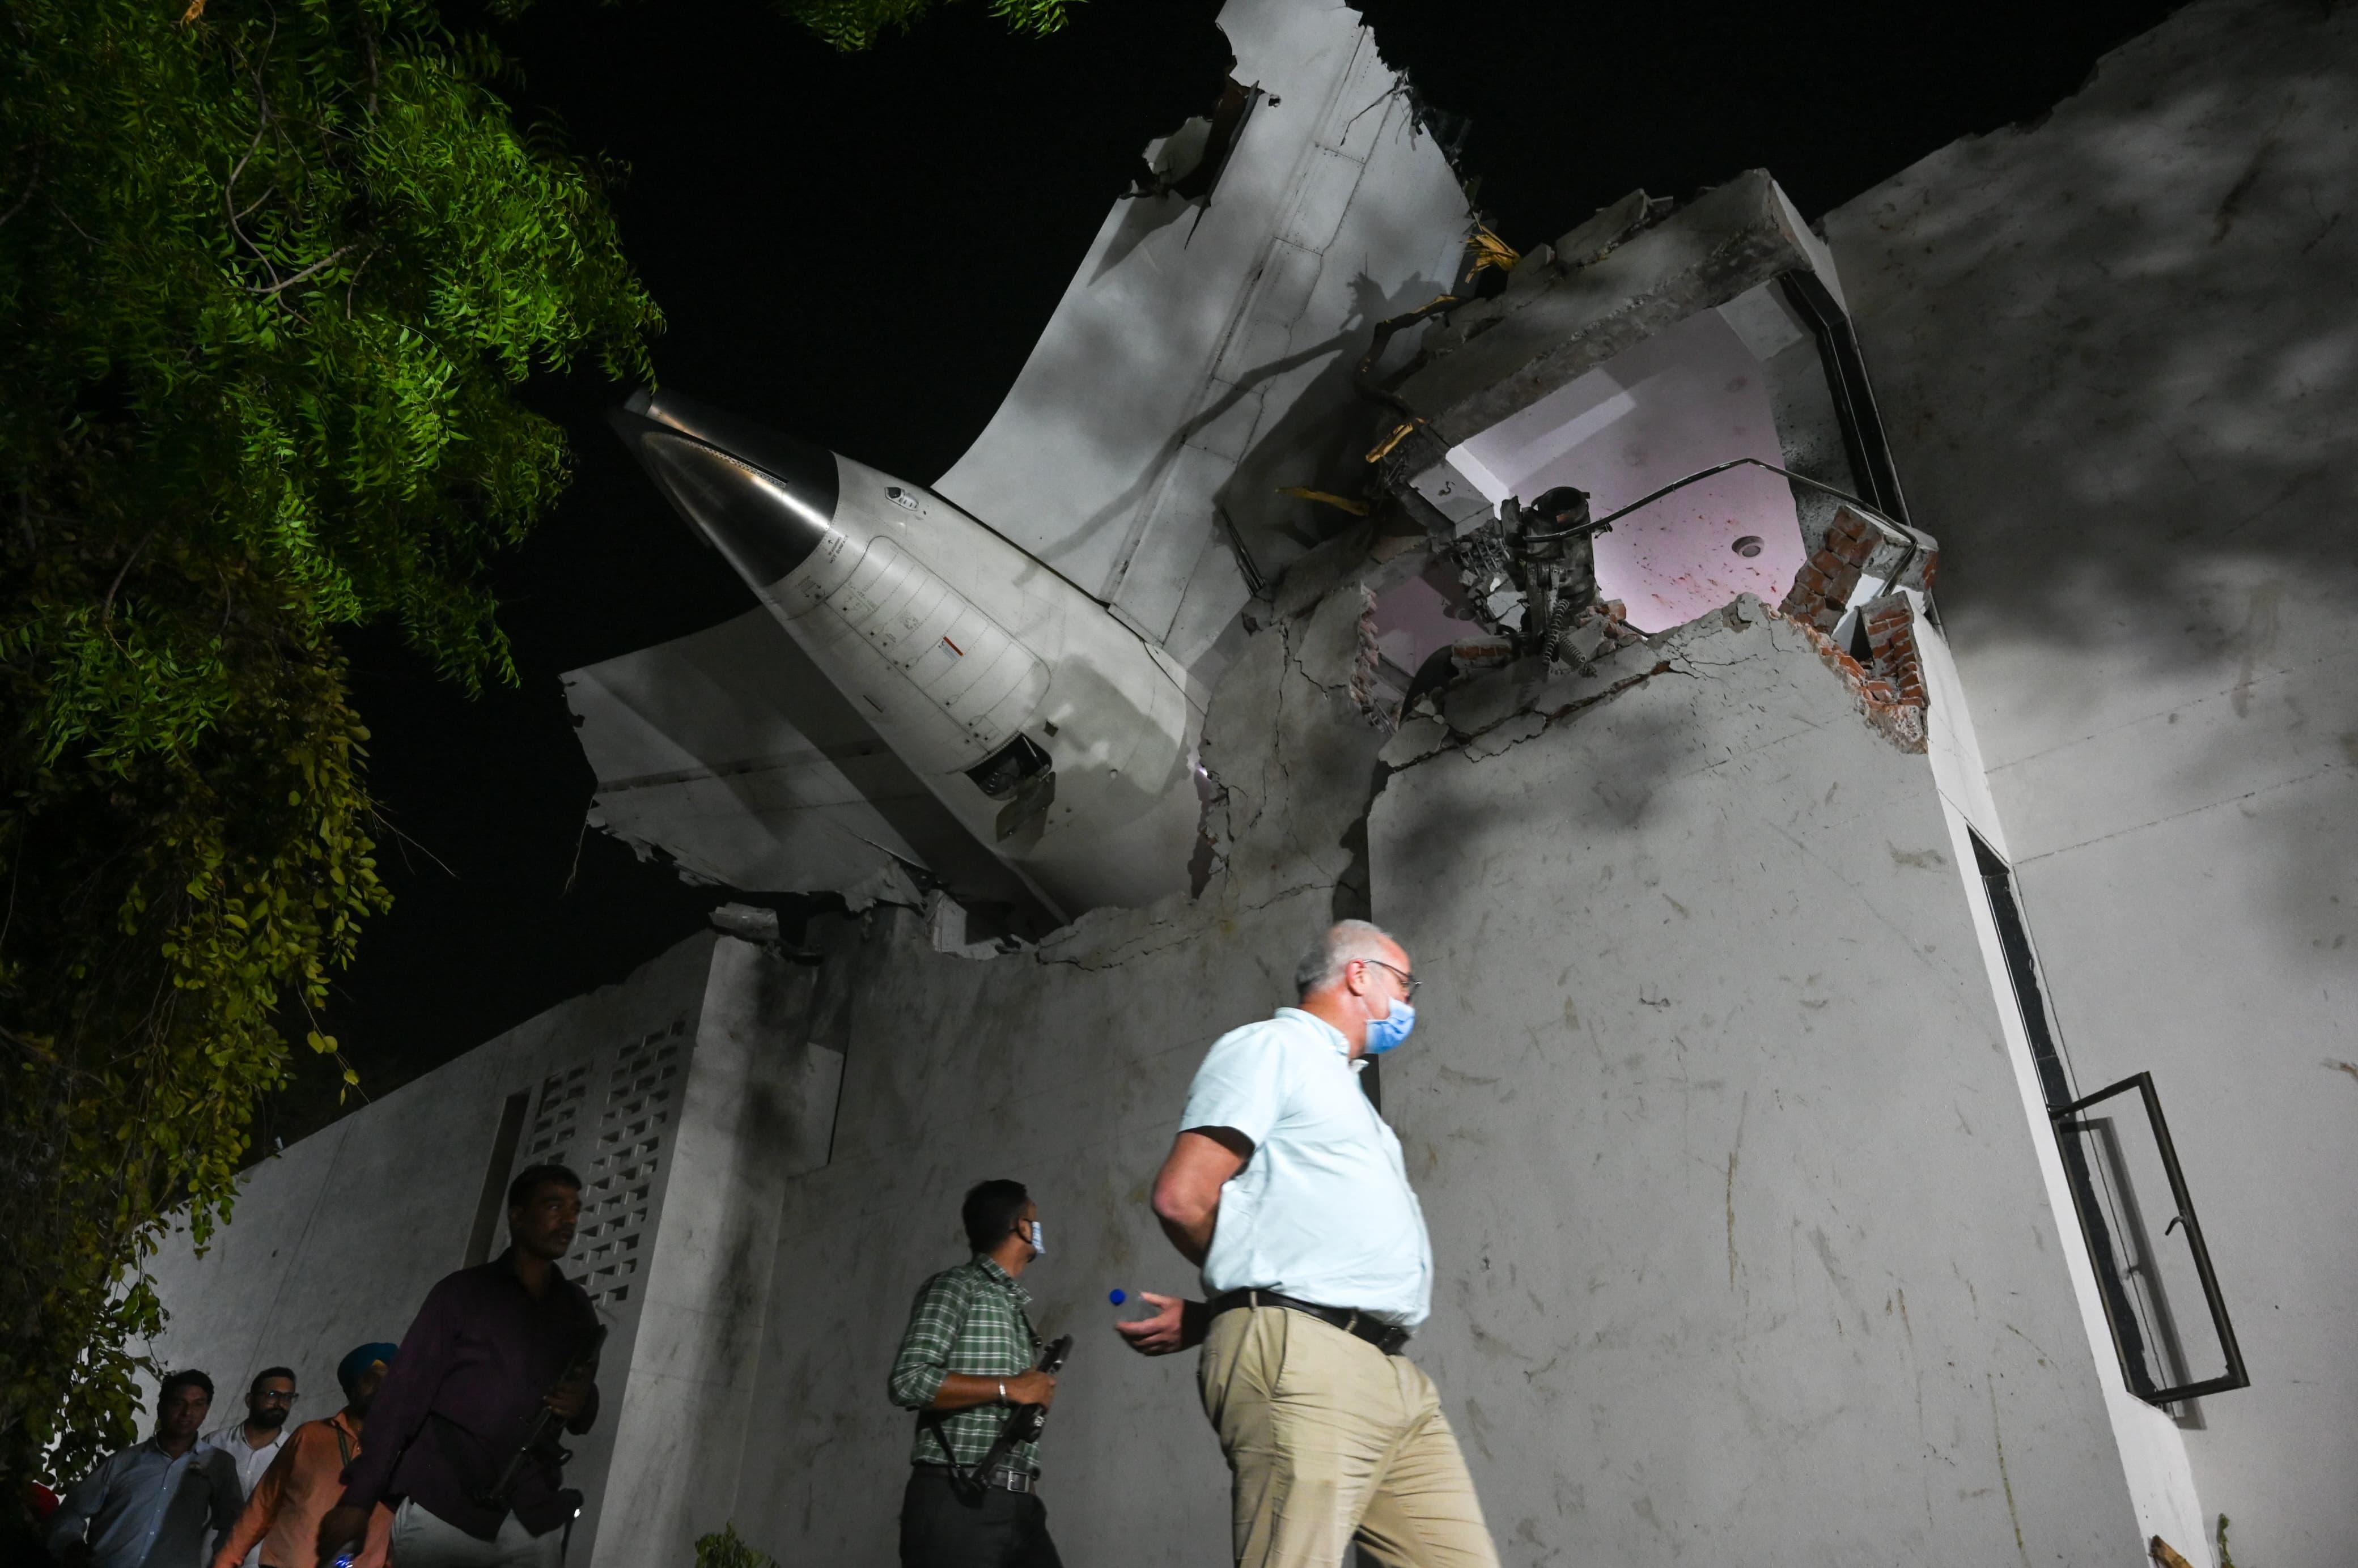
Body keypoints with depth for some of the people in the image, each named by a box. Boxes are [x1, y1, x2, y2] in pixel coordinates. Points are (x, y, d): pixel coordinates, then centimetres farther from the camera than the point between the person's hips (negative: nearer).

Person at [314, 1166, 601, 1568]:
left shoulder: (577, 1309, 10)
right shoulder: (462, 1292, 0)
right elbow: (404, 1395, -3)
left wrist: (584, 1403, -5)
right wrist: (358, 1498, -9)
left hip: (535, 1524, 3)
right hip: (442, 1510, -3)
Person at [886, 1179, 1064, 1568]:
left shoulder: (1017, 1308, 22)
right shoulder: (955, 1287, -1)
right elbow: (910, 1381, -13)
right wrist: (1009, 1388, -10)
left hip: (1018, 1504, 7)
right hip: (958, 1501, -7)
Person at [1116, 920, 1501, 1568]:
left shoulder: (1343, 1088, 29)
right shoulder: (1271, 1045, 1)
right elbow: (1182, 1198, -11)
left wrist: (1206, 1316, 11)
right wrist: (1255, 1278, 8)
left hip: (1396, 1373, 9)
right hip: (1304, 1360, -8)